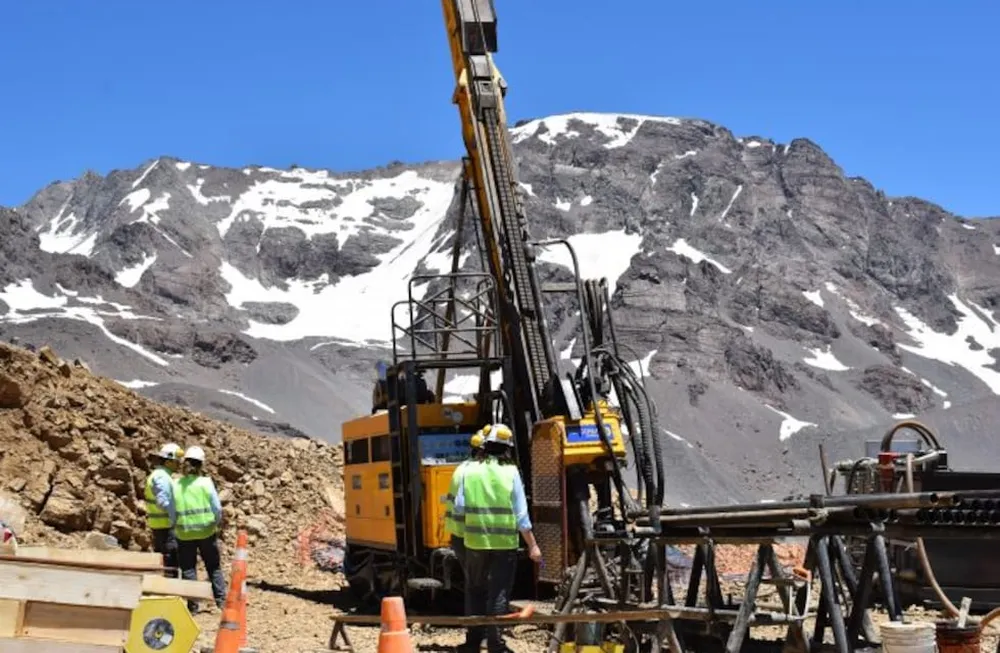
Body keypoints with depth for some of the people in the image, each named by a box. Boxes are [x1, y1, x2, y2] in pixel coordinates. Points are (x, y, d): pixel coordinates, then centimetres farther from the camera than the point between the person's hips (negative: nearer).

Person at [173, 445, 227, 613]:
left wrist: (175, 526, 12)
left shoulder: (176, 485, -4)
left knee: (188, 568, 9)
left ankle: (193, 605, 8)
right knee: (214, 566, 13)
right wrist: (217, 523, 11)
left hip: (184, 533, 1)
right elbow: (217, 507, -7)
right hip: (206, 531, 0)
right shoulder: (205, 482, -8)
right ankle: (220, 599, 10)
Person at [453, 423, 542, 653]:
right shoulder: (511, 473, -6)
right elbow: (521, 515, -7)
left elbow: (459, 508, -3)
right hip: (504, 543, -2)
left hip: (476, 542, 2)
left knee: (475, 591, 16)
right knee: (499, 594, 4)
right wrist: (532, 545, 0)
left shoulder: (469, 471, -3)